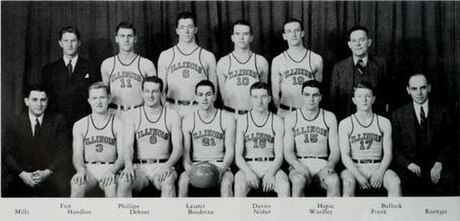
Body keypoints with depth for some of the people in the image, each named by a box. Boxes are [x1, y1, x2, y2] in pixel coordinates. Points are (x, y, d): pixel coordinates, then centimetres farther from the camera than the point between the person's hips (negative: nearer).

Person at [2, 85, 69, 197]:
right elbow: (4, 153, 0)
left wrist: (47, 172, -14)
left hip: (50, 174, -1)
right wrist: (22, 174, -14)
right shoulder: (15, 123, 6)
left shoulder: (57, 121, 5)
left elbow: (63, 152, 2)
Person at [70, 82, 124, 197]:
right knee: (76, 184, -32)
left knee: (112, 186, -36)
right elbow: (77, 155, 6)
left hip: (110, 169, -1)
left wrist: (112, 170, -21)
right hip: (88, 169, 1)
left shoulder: (118, 124, 7)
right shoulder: (79, 125, 13)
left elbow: (122, 155, -1)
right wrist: (81, 170, -16)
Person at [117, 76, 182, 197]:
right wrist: (128, 164, -25)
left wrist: (168, 165, -21)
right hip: (139, 167, 1)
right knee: (123, 181, -32)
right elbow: (128, 145, -3)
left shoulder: (172, 115, 7)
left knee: (168, 181, -35)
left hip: (163, 167, -1)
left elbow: (178, 147, -1)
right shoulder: (132, 115, 8)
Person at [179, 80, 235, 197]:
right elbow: (185, 151, 2)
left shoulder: (227, 119, 2)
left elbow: (230, 150, -1)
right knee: (183, 180, -30)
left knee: (227, 182, -32)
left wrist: (222, 169, -19)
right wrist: (189, 168, -19)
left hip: (220, 164, -1)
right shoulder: (188, 121, 5)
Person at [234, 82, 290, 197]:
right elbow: (238, 155, 1)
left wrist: (271, 172, -19)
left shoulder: (277, 122, 7)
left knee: (284, 185, -31)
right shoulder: (241, 121, 6)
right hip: (248, 166, -1)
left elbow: (279, 155, 1)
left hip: (271, 166, 1)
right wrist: (248, 172, -20)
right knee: (239, 185, -34)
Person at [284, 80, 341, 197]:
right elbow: (288, 150, 0)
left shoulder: (329, 117, 10)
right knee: (298, 181, -36)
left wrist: (330, 165, -16)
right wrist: (298, 165, -21)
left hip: (322, 164, 1)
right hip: (299, 164, -1)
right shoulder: (291, 118, 7)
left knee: (334, 181, -33)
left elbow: (335, 149, 6)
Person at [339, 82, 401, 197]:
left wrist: (380, 172, -14)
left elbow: (388, 153, 6)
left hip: (378, 167, 2)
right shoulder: (345, 124, 6)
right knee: (348, 182, -35)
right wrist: (359, 176, -17)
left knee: (395, 182, -29)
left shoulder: (384, 123, 11)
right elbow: (345, 155, -2)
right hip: (354, 167, -1)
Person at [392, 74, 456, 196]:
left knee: (448, 180, -32)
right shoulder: (398, 115, 10)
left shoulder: (442, 113, 11)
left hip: (436, 166, 1)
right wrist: (408, 164, -11)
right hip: (410, 167, 0)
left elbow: (448, 145, 8)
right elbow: (396, 148, 7)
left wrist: (439, 163, -10)